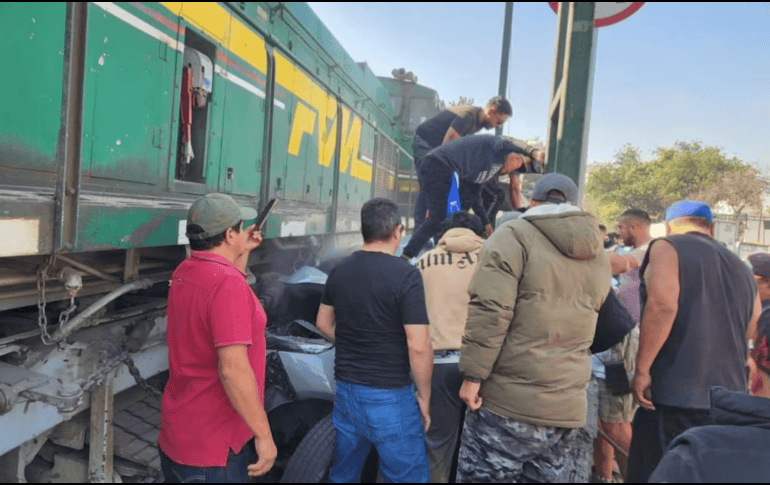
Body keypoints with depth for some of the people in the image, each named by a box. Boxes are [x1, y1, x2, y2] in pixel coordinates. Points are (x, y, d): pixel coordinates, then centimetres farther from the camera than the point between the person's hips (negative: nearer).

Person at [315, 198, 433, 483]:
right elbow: (418, 346, -19)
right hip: (389, 396, -6)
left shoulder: (338, 271, 3)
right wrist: (424, 396, -8)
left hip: (345, 390, 6)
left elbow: (323, 324, 15)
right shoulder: (405, 275, -16)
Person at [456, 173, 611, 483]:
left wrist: (472, 375, -11)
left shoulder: (514, 236, -6)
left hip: (508, 402, -6)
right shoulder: (598, 255, 14)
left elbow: (489, 311, -15)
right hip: (569, 409, 6)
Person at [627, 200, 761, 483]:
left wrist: (642, 370, -14)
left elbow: (662, 306, -18)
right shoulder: (742, 269, 18)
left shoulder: (667, 248, -2)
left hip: (673, 395, -7)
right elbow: (748, 335, 22)